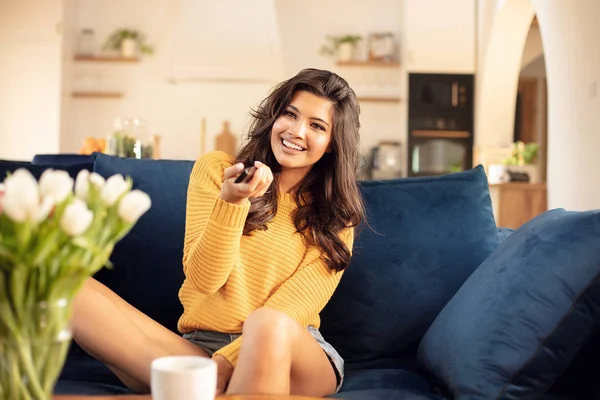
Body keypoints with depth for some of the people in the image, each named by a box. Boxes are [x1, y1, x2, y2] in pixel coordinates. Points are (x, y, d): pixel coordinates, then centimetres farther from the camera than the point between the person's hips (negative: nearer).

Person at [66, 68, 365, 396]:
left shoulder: (336, 215, 6)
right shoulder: (215, 169, 6)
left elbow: (290, 310, -5)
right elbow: (204, 278, -4)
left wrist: (223, 365, -18)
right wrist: (230, 201, -20)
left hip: (294, 354, -1)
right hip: (199, 347, 2)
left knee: (269, 325, -39)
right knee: (69, 287, -19)